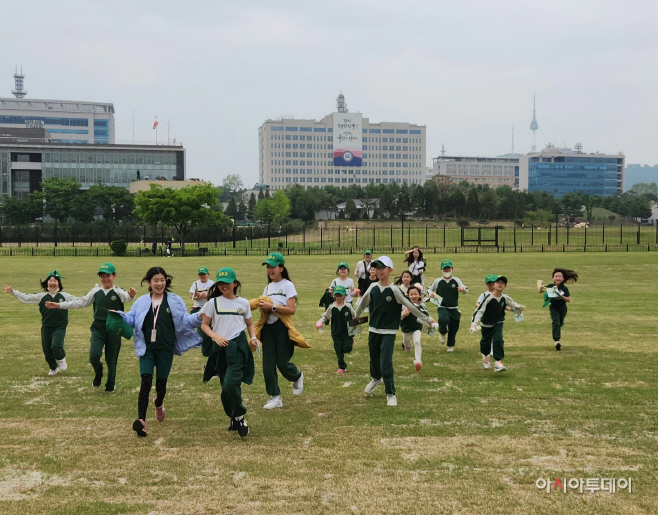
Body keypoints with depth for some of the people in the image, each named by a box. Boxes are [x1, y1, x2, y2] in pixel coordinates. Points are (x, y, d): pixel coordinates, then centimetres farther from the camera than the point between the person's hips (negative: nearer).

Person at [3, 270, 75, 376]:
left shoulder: (64, 296, 1)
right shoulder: (41, 296, 5)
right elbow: (26, 298, 2)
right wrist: (13, 292, -6)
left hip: (60, 327, -3)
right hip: (46, 327, 3)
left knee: (56, 346, -25)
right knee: (47, 350, 8)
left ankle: (61, 359, 10)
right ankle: (53, 368, 36)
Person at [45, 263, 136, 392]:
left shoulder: (118, 292, -6)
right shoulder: (96, 291, 7)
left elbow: (126, 297, -28)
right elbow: (80, 302, 10)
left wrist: (131, 295, -53)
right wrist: (59, 305, 7)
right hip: (98, 328, 3)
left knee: (111, 359, 5)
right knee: (94, 355, -15)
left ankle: (111, 384, 27)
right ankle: (98, 373, 18)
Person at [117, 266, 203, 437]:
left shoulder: (175, 301, 4)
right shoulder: (141, 302, 8)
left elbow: (184, 320, 0)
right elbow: (132, 319, 2)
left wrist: (199, 317, -17)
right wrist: (120, 315, -17)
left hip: (166, 349, 0)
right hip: (147, 348, 0)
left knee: (161, 382, 11)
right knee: (146, 381, -15)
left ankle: (159, 404, 46)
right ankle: (141, 419, -19)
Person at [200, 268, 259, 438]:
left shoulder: (243, 303, 7)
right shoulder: (213, 302, 4)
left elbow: (249, 324, 18)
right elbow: (204, 325, 6)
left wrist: (253, 337, -1)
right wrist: (215, 336, -12)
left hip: (238, 346, -2)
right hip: (220, 348, 2)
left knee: (230, 384, -19)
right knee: (226, 386, 9)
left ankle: (239, 417, 0)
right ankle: (234, 418, 28)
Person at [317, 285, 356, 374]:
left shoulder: (348, 306, -4)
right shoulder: (331, 308, -2)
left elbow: (355, 316, 8)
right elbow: (325, 316, 5)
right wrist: (320, 322, -12)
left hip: (347, 333, -1)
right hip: (336, 334, 2)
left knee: (347, 349, -11)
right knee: (339, 351, 4)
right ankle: (342, 367, 19)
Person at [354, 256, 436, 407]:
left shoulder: (395, 290, -16)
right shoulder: (373, 287, -3)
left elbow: (411, 306, -13)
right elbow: (364, 301, 15)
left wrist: (428, 319, -12)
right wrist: (357, 314, 29)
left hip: (389, 332, -4)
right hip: (373, 330, 4)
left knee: (386, 363, -11)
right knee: (374, 358, 19)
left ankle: (390, 394, 3)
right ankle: (376, 378, 49)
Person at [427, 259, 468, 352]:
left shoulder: (456, 280, 2)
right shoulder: (438, 281, 3)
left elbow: (466, 291, -2)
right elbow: (430, 289, 18)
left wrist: (463, 289, -26)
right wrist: (431, 293, -5)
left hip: (454, 309, 2)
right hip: (442, 308, -2)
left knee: (453, 328, 5)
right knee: (444, 320, -31)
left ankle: (450, 345, 29)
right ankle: (442, 333, 2)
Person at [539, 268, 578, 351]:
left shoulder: (564, 288, -13)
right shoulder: (550, 286, -10)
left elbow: (569, 300, -15)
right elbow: (541, 291, -4)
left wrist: (561, 297, -30)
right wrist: (541, 288, -27)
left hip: (562, 308, 1)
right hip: (553, 308, -1)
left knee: (560, 324, 16)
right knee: (556, 323, -17)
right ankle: (557, 341, -24)